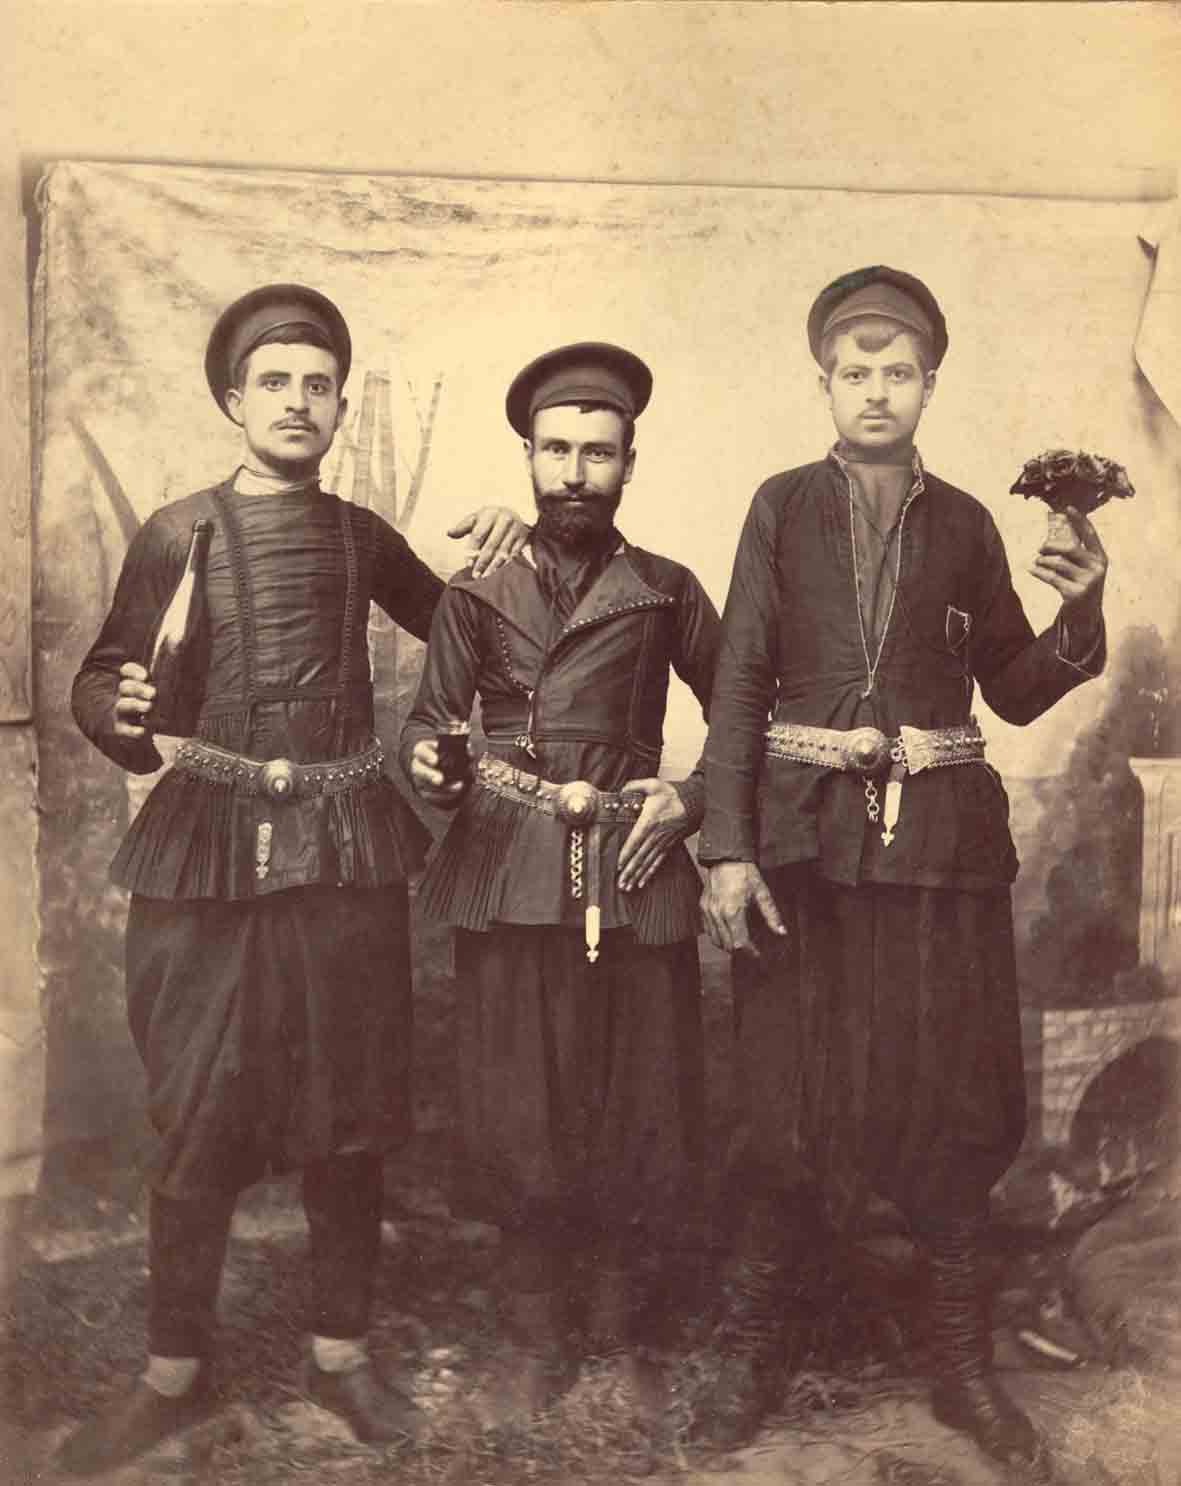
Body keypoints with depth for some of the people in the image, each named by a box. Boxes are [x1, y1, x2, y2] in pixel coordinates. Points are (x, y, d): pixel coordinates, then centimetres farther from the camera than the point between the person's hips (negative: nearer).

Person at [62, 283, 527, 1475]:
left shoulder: (359, 536, 9)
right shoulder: (177, 532, 1)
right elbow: (103, 678, 3)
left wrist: (490, 559, 5)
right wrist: (121, 713, -20)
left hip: (344, 848, 2)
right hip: (208, 844, -2)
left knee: (347, 1113, 8)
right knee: (198, 1119, 5)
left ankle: (341, 1354, 26)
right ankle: (173, 1375, 23)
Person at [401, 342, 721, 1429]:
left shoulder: (667, 591, 8)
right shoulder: (476, 591, 9)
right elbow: (431, 721, 9)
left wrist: (692, 798, -2)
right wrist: (430, 765, -12)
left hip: (633, 871, 0)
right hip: (506, 876, 0)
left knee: (636, 1103, 4)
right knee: (516, 1105, 5)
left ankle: (618, 1333, 25)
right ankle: (538, 1339, 23)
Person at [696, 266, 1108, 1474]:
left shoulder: (963, 525, 9)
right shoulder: (784, 507, 4)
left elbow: (1016, 692, 11)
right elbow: (740, 683, -2)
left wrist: (1079, 615, -8)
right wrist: (727, 849, -10)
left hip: (942, 841, 2)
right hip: (807, 834, -1)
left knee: (953, 1095, 5)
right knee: (794, 1095, 3)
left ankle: (962, 1362, 22)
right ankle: (752, 1344, 21)